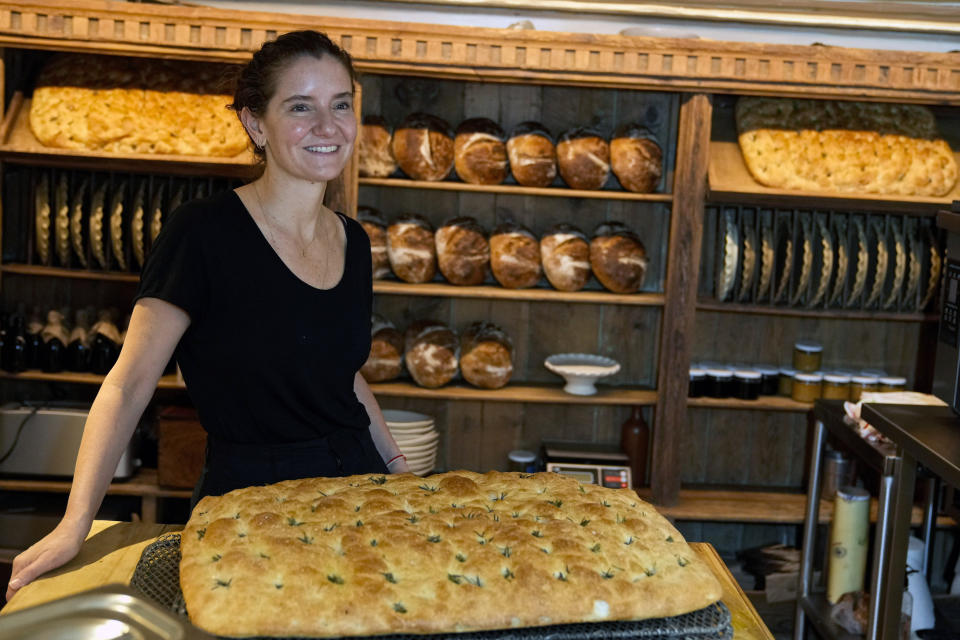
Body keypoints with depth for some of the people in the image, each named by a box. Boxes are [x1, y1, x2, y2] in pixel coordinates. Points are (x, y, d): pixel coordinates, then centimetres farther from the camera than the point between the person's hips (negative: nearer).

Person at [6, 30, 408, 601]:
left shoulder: (354, 241, 6)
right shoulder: (206, 232, -14)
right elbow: (129, 384, -15)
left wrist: (396, 461, 14)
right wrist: (76, 523, -23)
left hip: (358, 489, 6)